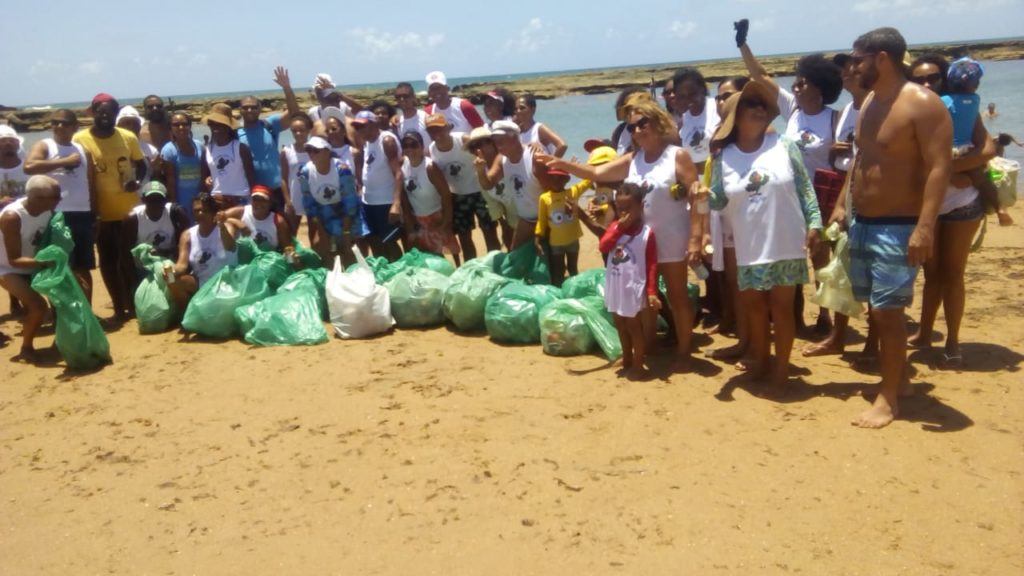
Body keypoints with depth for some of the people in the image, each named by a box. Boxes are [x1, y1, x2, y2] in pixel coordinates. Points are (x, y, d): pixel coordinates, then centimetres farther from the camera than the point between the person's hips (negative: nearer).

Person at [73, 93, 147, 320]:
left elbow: (141, 164, 11)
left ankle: (133, 303, 23)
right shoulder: (80, 139, -7)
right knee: (108, 261, 7)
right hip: (102, 213, -1)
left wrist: (138, 182, -10)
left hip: (130, 210, 1)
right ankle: (119, 307, 17)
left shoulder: (128, 137, -2)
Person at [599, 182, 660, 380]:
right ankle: (627, 359, 32)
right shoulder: (615, 227, 4)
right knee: (621, 326, 17)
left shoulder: (647, 233, -11)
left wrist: (652, 292, -16)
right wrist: (619, 227, -17)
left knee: (634, 326, 2)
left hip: (634, 289, -6)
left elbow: (652, 265, -11)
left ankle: (638, 364, 13)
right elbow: (603, 247, -11)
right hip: (615, 287, 6)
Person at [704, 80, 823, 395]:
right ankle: (762, 360, 34)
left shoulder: (785, 147, -3)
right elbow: (719, 201, 1)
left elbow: (805, 189, -1)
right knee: (753, 305, 14)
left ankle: (781, 370, 17)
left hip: (786, 246, -2)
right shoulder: (723, 158, 0)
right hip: (749, 249, 2)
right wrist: (703, 197, -20)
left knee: (781, 306, 5)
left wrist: (814, 223, -9)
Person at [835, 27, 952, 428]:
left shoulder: (923, 104, -15)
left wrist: (925, 227, -28)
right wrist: (843, 204, 16)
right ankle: (900, 378, 30)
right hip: (862, 223, 8)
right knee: (876, 308, 14)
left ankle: (889, 397, 7)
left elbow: (939, 168, -21)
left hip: (898, 227, -8)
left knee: (887, 311, -5)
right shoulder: (869, 102, 11)